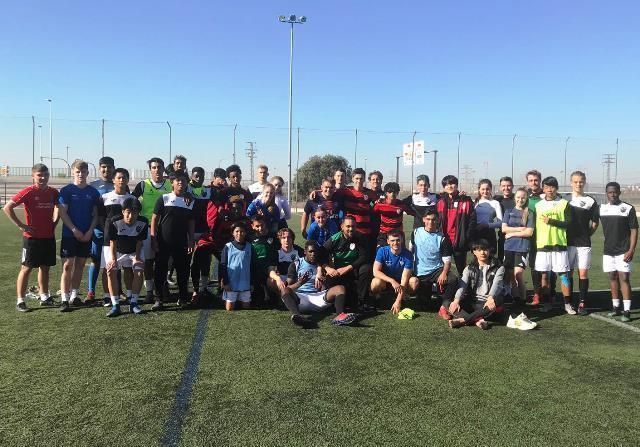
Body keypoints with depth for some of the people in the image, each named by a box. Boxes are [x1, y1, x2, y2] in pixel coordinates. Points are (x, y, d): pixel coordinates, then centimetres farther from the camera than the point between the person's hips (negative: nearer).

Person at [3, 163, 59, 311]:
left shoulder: (53, 192, 3)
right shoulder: (28, 192, -11)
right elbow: (7, 208, -12)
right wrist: (21, 225, -14)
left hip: (49, 237, 5)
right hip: (32, 237, -5)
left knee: (45, 267, 13)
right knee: (27, 268, 0)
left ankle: (44, 297, 25)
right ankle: (20, 301, 7)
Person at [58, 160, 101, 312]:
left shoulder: (93, 192, 6)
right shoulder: (66, 191, -3)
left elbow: (95, 214, 7)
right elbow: (62, 213, -6)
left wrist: (90, 231, -6)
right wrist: (75, 230, -14)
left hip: (86, 235, 3)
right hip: (69, 234, -3)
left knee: (80, 264, 10)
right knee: (67, 265, -4)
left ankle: (74, 295, 20)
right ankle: (65, 299, -2)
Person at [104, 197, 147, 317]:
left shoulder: (143, 223, -23)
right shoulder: (114, 222, -28)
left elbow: (139, 242, -12)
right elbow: (113, 243, -20)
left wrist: (137, 257, -16)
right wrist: (113, 259, -27)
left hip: (134, 251, 1)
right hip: (116, 250, -1)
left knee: (139, 273, -14)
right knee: (111, 271, -16)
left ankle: (133, 303, 0)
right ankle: (115, 305, -10)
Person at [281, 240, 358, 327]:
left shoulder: (321, 265, 21)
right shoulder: (296, 264, 12)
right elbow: (288, 288, 6)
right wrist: (299, 283, -16)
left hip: (318, 297, 3)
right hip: (300, 297, -2)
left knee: (340, 288, -20)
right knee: (285, 291, -34)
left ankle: (339, 315, -49)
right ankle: (296, 315, -63)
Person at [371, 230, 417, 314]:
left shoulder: (407, 255, -19)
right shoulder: (382, 251, -17)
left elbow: (404, 278, -23)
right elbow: (376, 271, -24)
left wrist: (398, 301, -31)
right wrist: (392, 281, -40)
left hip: (400, 282, 1)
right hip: (385, 280, -1)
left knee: (414, 282, -30)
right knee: (376, 282, -36)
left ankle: (402, 299, -2)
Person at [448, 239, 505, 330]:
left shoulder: (498, 268, 5)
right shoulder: (469, 268, 10)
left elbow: (496, 284, -14)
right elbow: (462, 285, -7)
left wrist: (491, 298, -37)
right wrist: (456, 300, -27)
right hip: (472, 302, 2)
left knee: (494, 304, -39)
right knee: (452, 305, -25)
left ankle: (462, 319, -41)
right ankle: (478, 320, -43)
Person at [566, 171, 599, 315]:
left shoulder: (590, 201, 4)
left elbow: (595, 222, 9)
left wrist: (586, 235, 4)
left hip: (584, 243, 0)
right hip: (568, 242, 1)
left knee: (583, 273, -1)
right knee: (568, 272, 5)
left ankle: (582, 303, 7)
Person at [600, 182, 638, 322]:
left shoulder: (628, 208, -5)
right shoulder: (602, 208, 6)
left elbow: (634, 230, -6)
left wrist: (631, 250, -12)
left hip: (623, 251, -4)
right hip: (608, 250, 4)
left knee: (624, 278, -8)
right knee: (612, 278, 8)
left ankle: (626, 311, -6)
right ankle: (616, 307, 18)